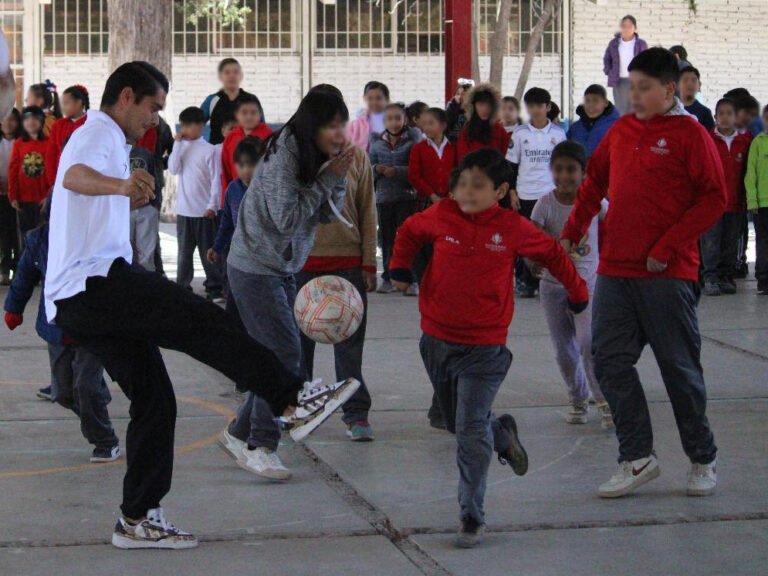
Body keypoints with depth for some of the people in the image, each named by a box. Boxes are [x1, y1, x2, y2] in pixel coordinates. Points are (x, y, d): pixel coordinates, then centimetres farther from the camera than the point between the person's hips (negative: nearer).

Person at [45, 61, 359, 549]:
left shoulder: (103, 139, 28)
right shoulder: (99, 134, -5)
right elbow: (73, 176, -30)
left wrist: (127, 197, 57)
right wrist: (119, 184, -50)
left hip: (80, 303, 11)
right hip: (94, 281, -11)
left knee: (154, 399, 7)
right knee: (202, 320, -22)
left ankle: (139, 518, 8)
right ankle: (294, 401, -29)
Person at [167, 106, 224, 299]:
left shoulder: (209, 150, -7)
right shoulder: (181, 147, 6)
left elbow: (215, 180, -7)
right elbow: (173, 169, -8)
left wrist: (212, 206, -11)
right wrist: (177, 143, -8)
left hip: (204, 210, -4)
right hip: (184, 210, 4)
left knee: (208, 251, 3)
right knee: (184, 252, 9)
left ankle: (214, 287, 11)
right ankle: (183, 286, 15)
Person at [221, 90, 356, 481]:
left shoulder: (315, 156, 4)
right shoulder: (282, 156, -22)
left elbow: (328, 214, 4)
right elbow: (287, 219, -24)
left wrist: (338, 177, -12)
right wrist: (327, 178, -22)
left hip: (284, 269, 9)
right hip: (254, 268, -9)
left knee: (280, 357, 10)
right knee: (285, 354, -11)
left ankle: (240, 434, 22)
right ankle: (260, 445, -3)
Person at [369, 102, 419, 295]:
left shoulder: (411, 142, 0)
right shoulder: (377, 143, 10)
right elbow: (369, 168, 11)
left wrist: (396, 171, -19)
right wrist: (377, 169, -10)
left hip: (406, 196, -3)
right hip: (383, 197, 3)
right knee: (387, 239, 4)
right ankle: (388, 278, 12)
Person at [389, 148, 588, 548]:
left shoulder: (513, 228, -7)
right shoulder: (441, 216, -3)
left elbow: (552, 253, 10)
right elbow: (410, 231, 20)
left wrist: (577, 291, 17)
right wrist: (400, 267, 8)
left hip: (484, 347, -4)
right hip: (437, 340, 4)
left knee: (471, 431, -11)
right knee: (457, 423, 18)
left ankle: (472, 516, -5)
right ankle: (502, 434, 50)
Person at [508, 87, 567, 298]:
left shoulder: (558, 133, 3)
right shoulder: (520, 134, 3)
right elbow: (512, 165, 6)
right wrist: (512, 192, 1)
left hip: (551, 194, 0)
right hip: (525, 195, 0)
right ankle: (524, 280, 10)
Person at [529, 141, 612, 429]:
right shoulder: (546, 204, -11)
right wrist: (532, 261, -39)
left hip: (586, 283, -1)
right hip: (553, 284, 1)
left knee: (588, 343, -16)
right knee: (564, 350, 9)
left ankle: (604, 400, -4)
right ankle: (578, 401, 25)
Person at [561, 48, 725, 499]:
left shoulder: (689, 133, -7)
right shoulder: (621, 130, 11)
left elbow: (714, 198, -10)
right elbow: (596, 180, 23)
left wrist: (667, 249, -15)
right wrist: (574, 230, 13)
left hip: (667, 275, -6)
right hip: (615, 270, 6)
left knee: (680, 368, 3)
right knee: (610, 361, 1)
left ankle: (704, 460, 18)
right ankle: (637, 458, 9)